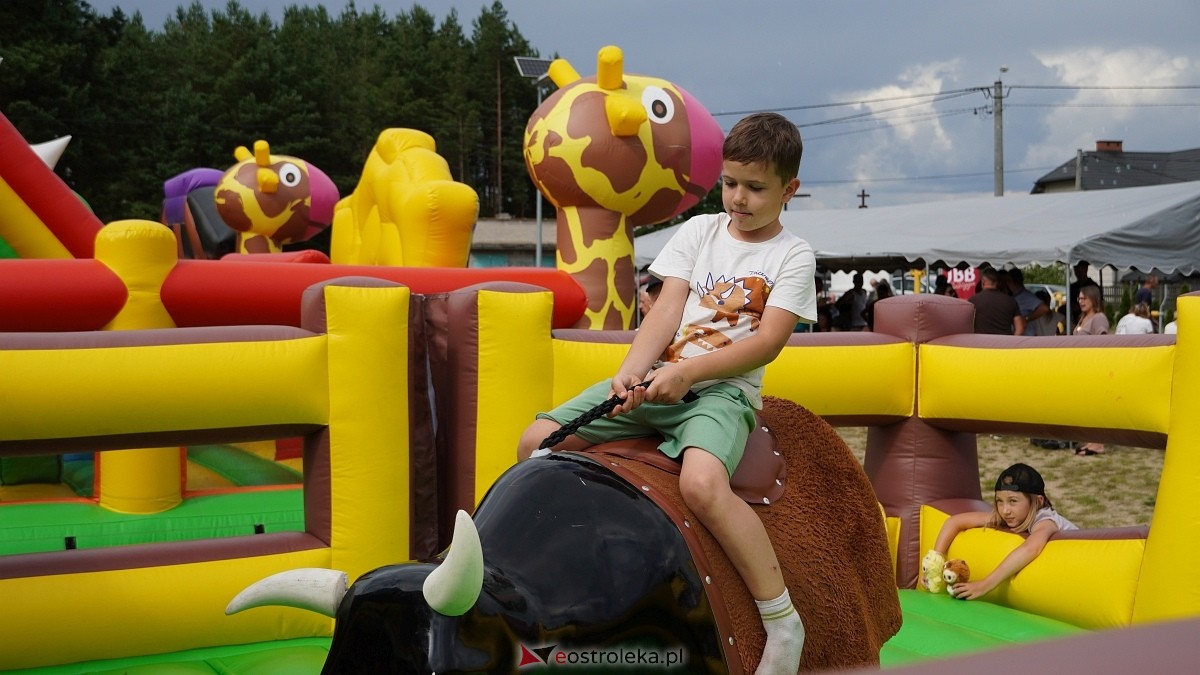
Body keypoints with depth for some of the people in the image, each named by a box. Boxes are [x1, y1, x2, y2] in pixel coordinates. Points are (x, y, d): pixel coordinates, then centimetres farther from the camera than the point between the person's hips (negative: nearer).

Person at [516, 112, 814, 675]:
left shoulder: (792, 256, 3)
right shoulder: (699, 231, 14)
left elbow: (768, 341, -8)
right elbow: (666, 311, 4)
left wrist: (686, 372, -17)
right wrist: (629, 373, -12)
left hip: (722, 389, -5)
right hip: (655, 380, 5)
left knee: (701, 482, -36)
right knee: (536, 443, -8)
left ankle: (783, 623, -23)